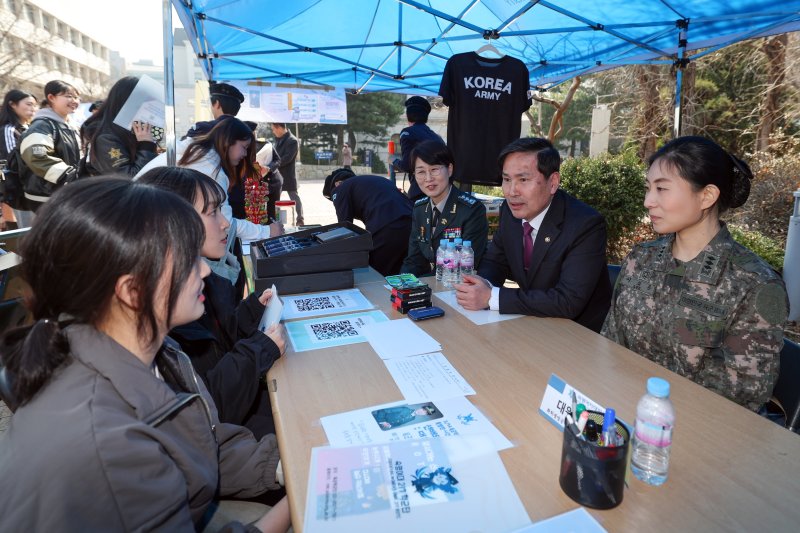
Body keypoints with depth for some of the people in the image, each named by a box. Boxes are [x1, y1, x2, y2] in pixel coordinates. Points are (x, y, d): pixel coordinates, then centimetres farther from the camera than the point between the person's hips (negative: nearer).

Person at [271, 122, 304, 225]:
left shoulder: (292, 141, -15)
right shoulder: (278, 139, 11)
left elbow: (287, 158, -22)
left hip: (288, 175, -8)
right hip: (277, 175, 8)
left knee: (294, 198, 2)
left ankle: (300, 219, 12)